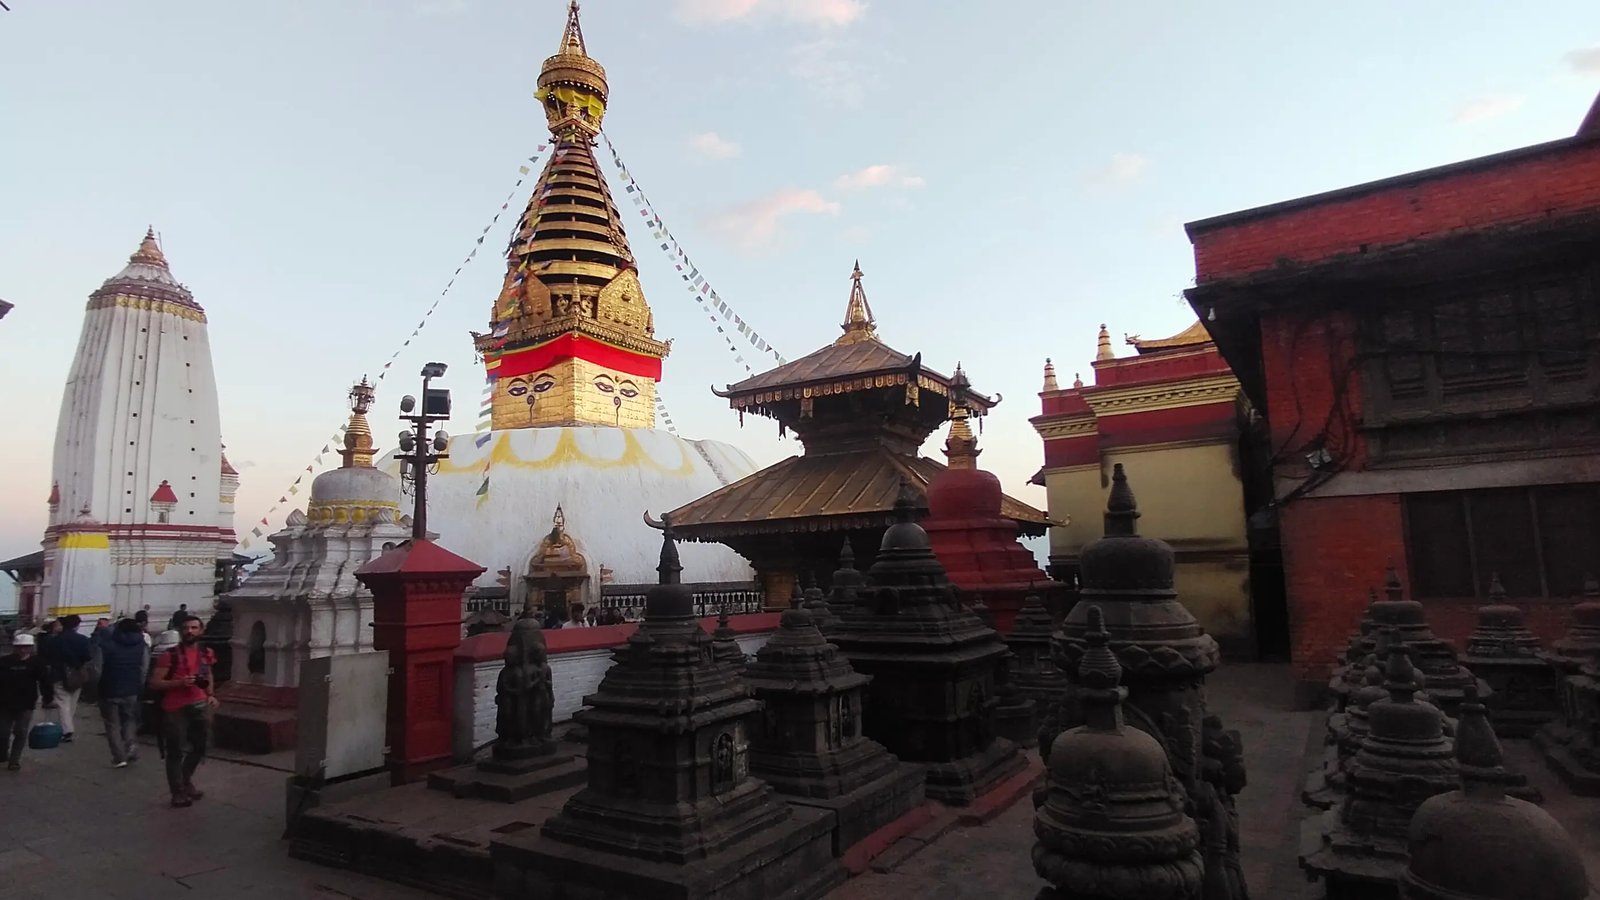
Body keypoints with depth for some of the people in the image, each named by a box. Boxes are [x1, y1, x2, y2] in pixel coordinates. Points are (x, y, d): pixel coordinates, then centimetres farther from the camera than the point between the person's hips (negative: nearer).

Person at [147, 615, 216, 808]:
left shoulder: (206, 653, 7)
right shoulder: (170, 655, -9)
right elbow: (154, 682, -10)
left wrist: (210, 694, 10)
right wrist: (179, 683, -24)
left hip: (200, 705, 5)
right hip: (176, 708, -5)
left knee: (201, 746, 16)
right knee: (176, 751, 2)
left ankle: (186, 780, 39)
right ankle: (178, 793, 14)